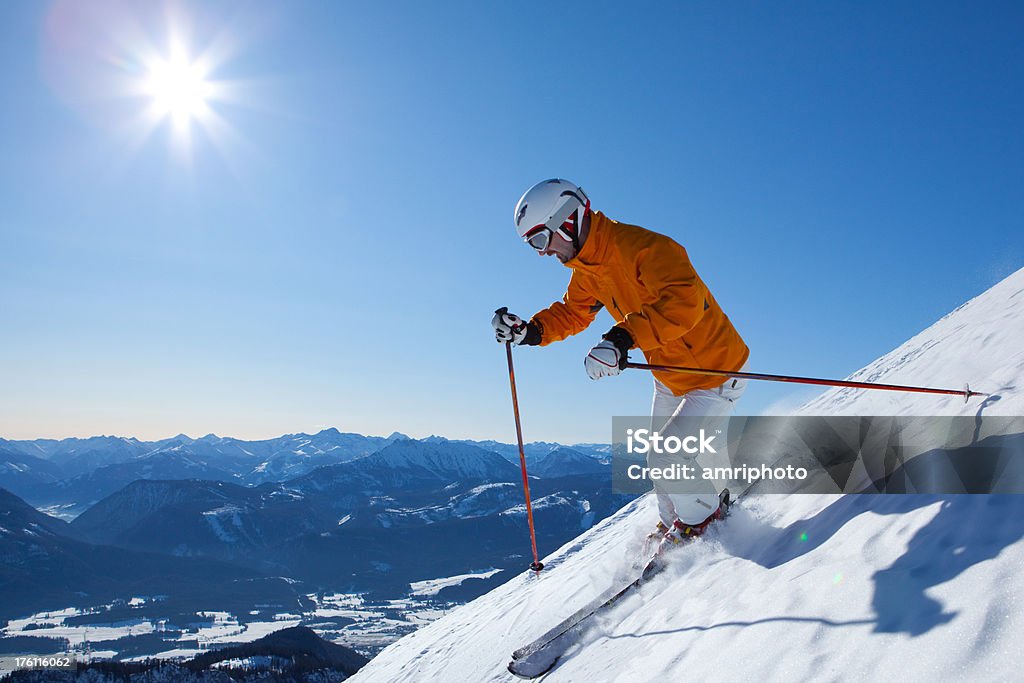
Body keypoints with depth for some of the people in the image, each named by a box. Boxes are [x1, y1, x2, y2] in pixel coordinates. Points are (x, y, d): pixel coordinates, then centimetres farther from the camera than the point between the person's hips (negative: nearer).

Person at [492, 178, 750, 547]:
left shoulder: (641, 247, -31)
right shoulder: (587, 269, -2)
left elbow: (685, 302, -44)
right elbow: (571, 313, 11)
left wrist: (623, 338, -52)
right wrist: (529, 331, -6)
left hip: (715, 372, -9)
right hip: (669, 379, 9)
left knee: (666, 461, -12)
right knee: (659, 462, 17)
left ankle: (702, 519, 17)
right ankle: (671, 524, 41)